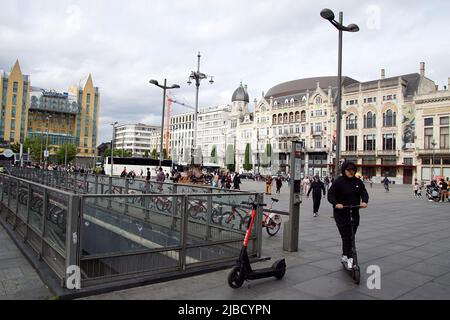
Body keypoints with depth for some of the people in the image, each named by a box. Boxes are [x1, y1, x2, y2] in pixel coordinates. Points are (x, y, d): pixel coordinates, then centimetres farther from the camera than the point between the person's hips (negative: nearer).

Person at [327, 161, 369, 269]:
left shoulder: (358, 182, 5)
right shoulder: (338, 182, -9)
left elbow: (364, 193, -1)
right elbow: (330, 195, -11)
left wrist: (364, 201, -22)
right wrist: (336, 203, -28)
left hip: (354, 213, 5)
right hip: (341, 213, -5)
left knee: (351, 236, 12)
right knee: (346, 236, -11)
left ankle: (345, 256, 28)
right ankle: (349, 257, -5)